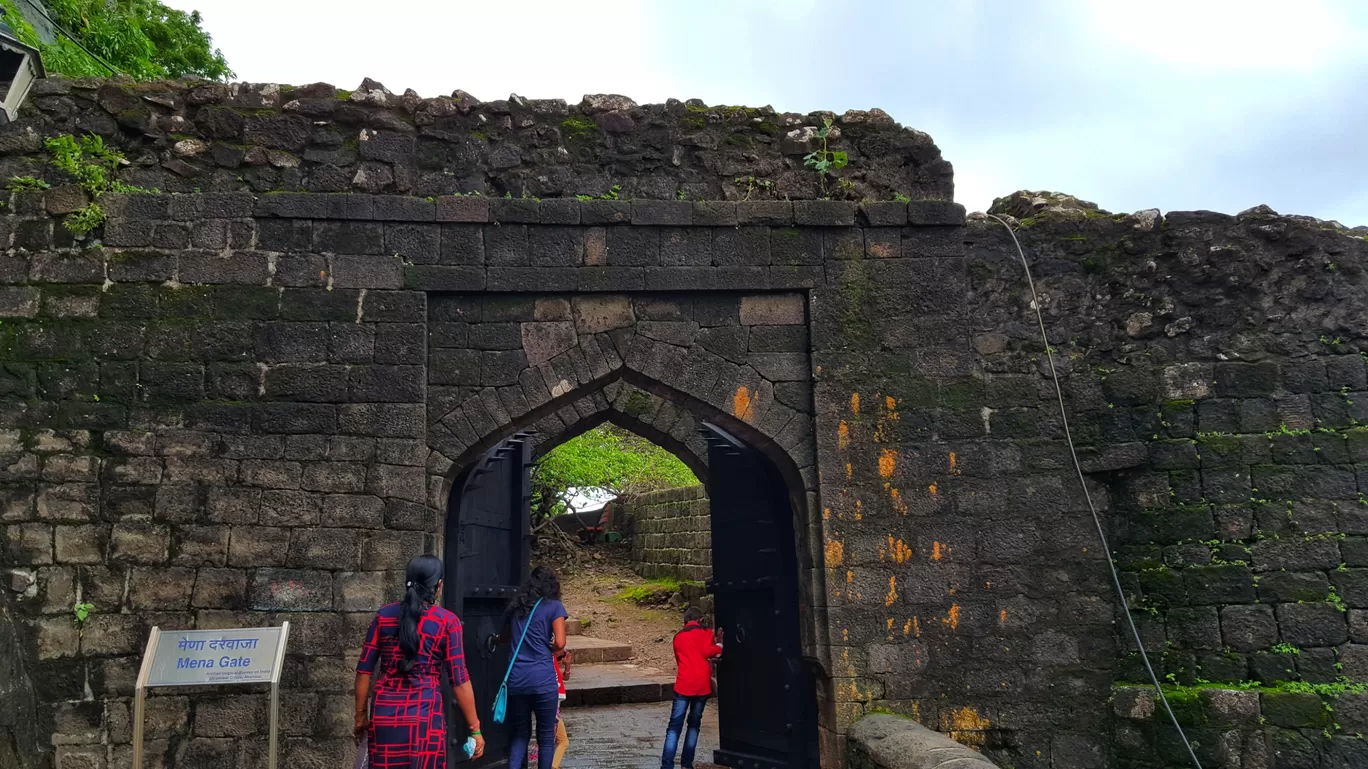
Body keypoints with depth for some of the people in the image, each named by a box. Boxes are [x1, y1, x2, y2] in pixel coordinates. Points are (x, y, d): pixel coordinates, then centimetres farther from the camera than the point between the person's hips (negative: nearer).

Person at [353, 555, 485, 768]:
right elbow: (459, 680, -6)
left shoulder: (384, 615, 5)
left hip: (385, 715, 3)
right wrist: (475, 728, 0)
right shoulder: (447, 621, -5)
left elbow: (364, 670, 5)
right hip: (425, 716, -3)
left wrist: (361, 714, 16)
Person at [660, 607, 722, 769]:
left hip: (683, 685, 2)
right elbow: (708, 652, -10)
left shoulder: (678, 636, 18)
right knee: (694, 724, 12)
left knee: (675, 726, -1)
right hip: (701, 685, -2)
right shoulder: (704, 632, 5)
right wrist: (719, 644, 8)